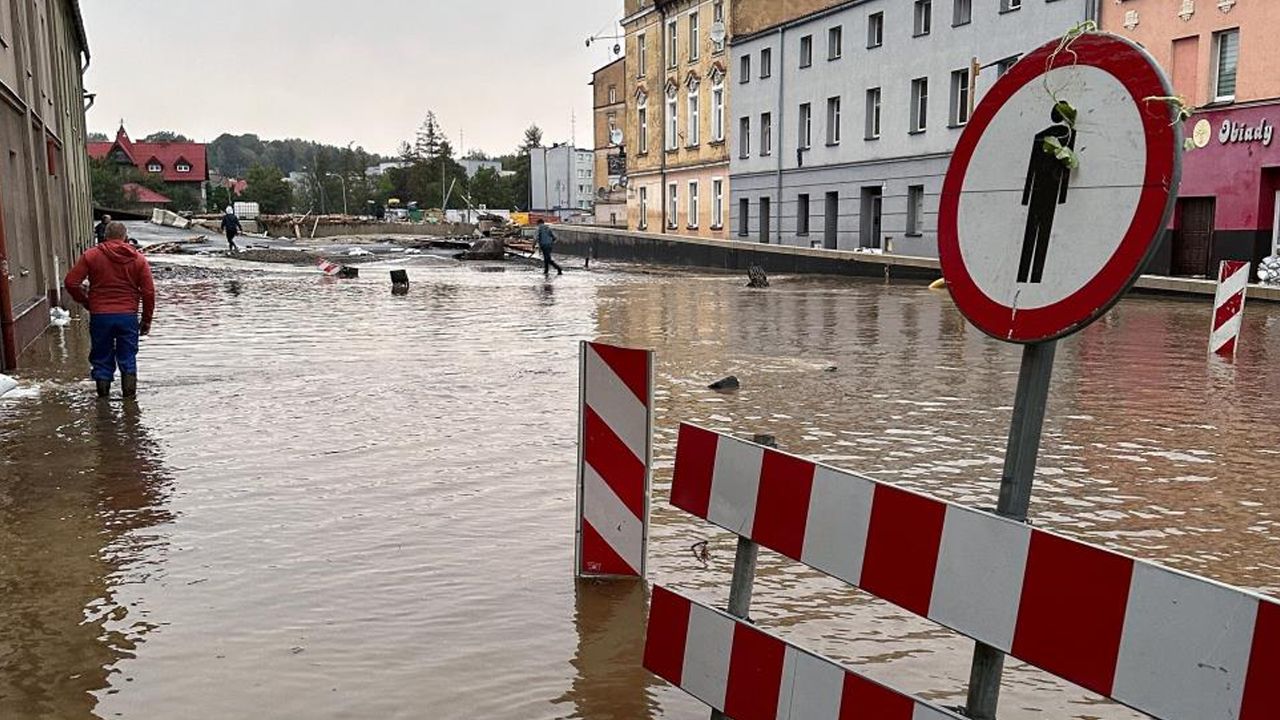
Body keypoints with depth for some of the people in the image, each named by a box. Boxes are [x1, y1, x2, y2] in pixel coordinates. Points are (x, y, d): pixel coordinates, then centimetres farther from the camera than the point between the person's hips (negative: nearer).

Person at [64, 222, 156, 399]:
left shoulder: (91, 255, 1)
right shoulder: (138, 259, 3)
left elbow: (71, 282, -4)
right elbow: (148, 292, 0)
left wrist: (86, 302, 12)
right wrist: (146, 321, 7)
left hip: (99, 316, 0)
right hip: (128, 316, 0)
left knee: (102, 358, 10)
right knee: (128, 357, 10)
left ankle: (103, 395, 13)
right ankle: (129, 393, 7)